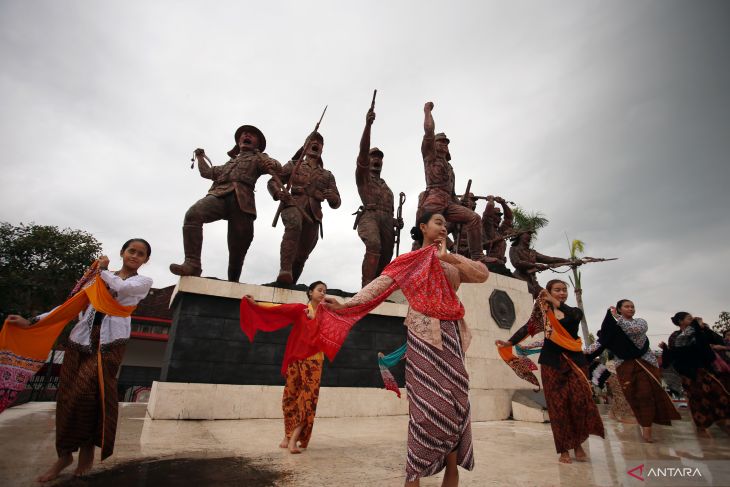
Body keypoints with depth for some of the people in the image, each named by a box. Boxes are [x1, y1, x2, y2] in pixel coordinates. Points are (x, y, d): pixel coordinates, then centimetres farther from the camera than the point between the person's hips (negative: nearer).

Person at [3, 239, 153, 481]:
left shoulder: (143, 281, 7)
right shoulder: (100, 278, 18)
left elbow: (123, 287, -14)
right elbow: (73, 305, 16)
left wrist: (104, 270, 5)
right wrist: (31, 322, 8)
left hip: (110, 343, -4)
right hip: (81, 340, 4)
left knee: (87, 391, -15)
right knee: (68, 396, 2)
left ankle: (87, 448, 6)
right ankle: (64, 454, 20)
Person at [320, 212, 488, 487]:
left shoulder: (453, 264, 18)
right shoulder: (411, 259, 4)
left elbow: (483, 274, 5)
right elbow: (382, 283, -7)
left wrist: (449, 256, 0)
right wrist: (346, 305, -16)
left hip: (452, 336, 6)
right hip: (425, 334, -5)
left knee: (454, 402, 5)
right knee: (427, 402, -5)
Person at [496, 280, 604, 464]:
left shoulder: (574, 311, 11)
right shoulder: (543, 313, 7)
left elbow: (575, 316, -15)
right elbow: (528, 327, -8)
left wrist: (556, 303, -22)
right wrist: (510, 342, -21)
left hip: (574, 360, 1)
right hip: (552, 361, -1)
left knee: (580, 400, -7)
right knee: (558, 404, -2)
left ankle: (578, 443, 13)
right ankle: (564, 449, 8)